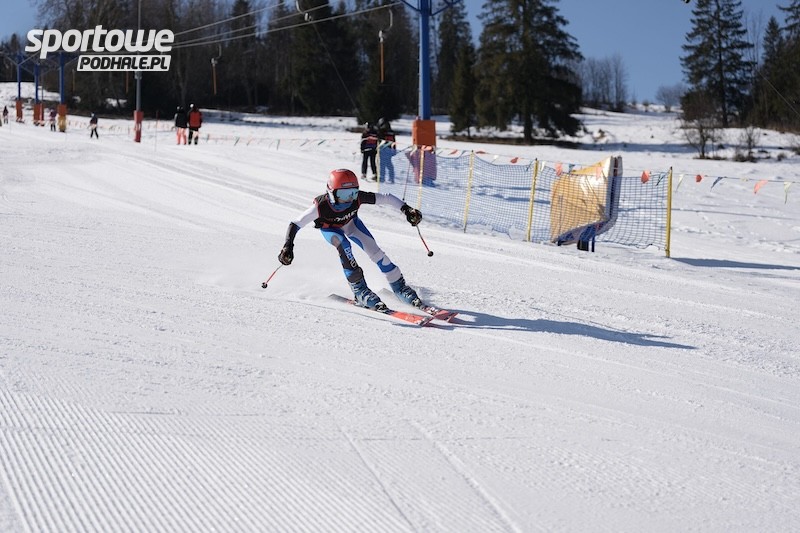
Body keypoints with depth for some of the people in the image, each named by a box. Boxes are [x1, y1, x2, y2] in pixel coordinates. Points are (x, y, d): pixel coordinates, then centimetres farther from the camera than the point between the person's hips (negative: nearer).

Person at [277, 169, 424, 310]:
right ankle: (359, 288, -22)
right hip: (330, 228, -2)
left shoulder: (358, 197, -37)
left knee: (373, 249, -10)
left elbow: (386, 198, -30)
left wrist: (406, 209, -39)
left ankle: (399, 286, 3)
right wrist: (288, 246, -46)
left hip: (350, 223, 2)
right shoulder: (321, 206, -41)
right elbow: (295, 224, -36)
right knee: (344, 245, -32)